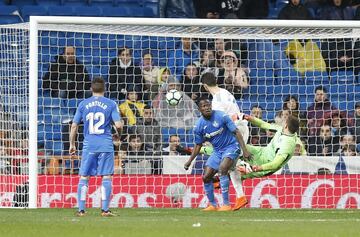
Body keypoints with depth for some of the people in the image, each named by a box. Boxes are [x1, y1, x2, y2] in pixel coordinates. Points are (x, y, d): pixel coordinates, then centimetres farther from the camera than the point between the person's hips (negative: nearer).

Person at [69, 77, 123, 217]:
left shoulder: (83, 104, 5)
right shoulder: (111, 104, 0)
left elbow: (74, 126, 6)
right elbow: (118, 124, -7)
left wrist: (72, 145, 16)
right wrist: (119, 133, 16)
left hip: (89, 145, 1)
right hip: (106, 146, -1)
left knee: (84, 177, 7)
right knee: (106, 177, 3)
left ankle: (81, 210, 5)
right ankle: (105, 210, -2)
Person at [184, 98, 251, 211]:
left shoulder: (221, 116, -17)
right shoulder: (199, 126, -4)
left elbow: (236, 132, -14)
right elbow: (198, 145, 8)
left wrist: (244, 150, -20)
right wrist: (189, 161, -1)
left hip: (231, 147, -6)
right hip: (217, 151, 6)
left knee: (222, 169, -30)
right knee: (206, 177, 1)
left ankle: (226, 205, -28)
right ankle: (212, 205, 23)